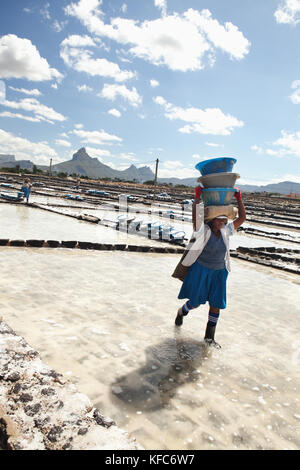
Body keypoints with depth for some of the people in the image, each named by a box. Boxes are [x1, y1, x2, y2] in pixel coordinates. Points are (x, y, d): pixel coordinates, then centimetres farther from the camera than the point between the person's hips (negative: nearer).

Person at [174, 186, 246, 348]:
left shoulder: (225, 231, -1)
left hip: (218, 272, 5)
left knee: (216, 305, 6)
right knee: (196, 302, 5)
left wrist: (239, 198, -6)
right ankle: (181, 312, 42)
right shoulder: (203, 230, -14)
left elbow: (242, 218, 0)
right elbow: (195, 215, -30)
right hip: (200, 270, -4)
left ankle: (209, 337, 22)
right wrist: (197, 197, -31)